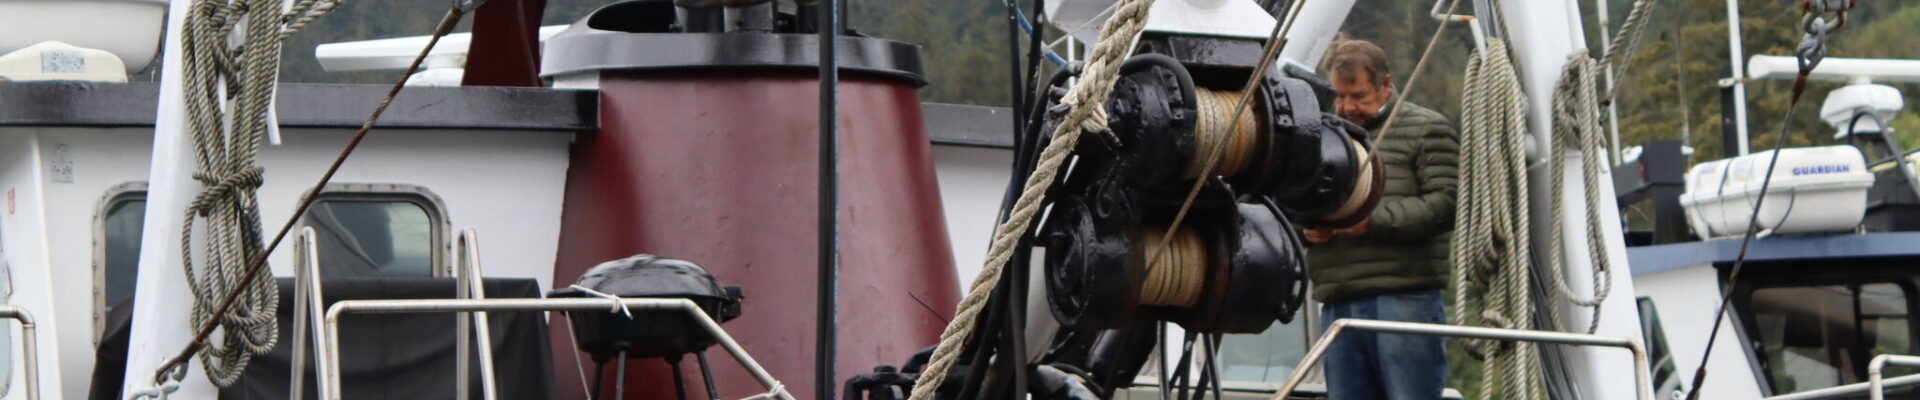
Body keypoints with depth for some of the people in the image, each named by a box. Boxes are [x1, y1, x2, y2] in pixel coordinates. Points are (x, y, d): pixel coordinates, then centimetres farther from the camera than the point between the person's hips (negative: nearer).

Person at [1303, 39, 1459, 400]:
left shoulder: (1426, 130, 3)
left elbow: (1444, 204, -8)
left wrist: (1372, 221, -15)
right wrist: (1306, 227, 3)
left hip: (1403, 299, -6)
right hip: (1337, 307, 6)